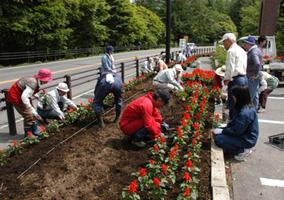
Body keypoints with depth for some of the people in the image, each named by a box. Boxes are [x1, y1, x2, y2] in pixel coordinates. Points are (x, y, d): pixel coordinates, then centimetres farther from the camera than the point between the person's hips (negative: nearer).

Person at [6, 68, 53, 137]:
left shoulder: (36, 80, -3)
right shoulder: (33, 83, -32)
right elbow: (24, 97, -39)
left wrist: (38, 97, 2)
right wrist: (31, 108, -41)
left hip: (22, 96, 10)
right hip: (16, 97, -10)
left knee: (33, 114, 12)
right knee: (28, 116, -8)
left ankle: (34, 131, 24)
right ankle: (28, 134, 9)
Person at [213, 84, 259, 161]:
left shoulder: (245, 113, -32)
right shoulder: (248, 106, -1)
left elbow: (236, 131, -23)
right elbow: (236, 121, 14)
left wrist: (222, 131, -13)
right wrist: (227, 124, 7)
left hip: (247, 140, -10)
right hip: (244, 133, 10)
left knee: (218, 139, -17)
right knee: (217, 132, 7)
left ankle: (243, 151, -6)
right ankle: (243, 148, 9)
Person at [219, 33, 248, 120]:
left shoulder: (231, 51, -10)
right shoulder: (242, 50, 19)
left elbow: (230, 68, -18)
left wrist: (226, 80, -10)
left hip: (236, 79, -10)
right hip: (244, 78, 10)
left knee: (233, 106, -4)